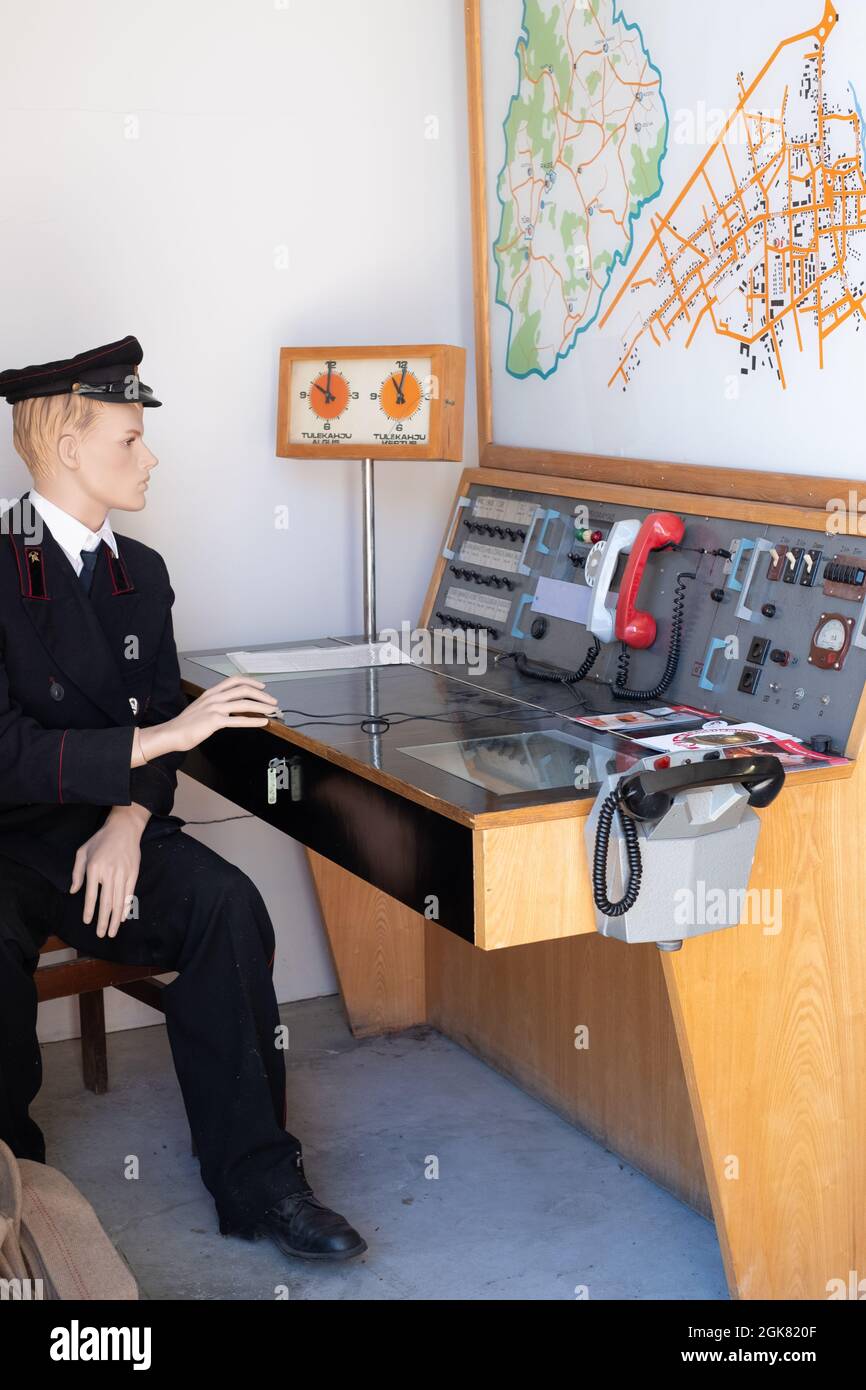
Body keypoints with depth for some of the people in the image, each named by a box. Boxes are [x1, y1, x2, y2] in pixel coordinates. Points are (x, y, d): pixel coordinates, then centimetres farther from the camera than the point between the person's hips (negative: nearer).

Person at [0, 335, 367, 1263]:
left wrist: (129, 821, -12)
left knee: (225, 903, -22)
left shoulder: (141, 572, 10)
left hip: (104, 830, 5)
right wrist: (163, 736, -25)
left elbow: (156, 721, 8)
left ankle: (255, 1183, -13)